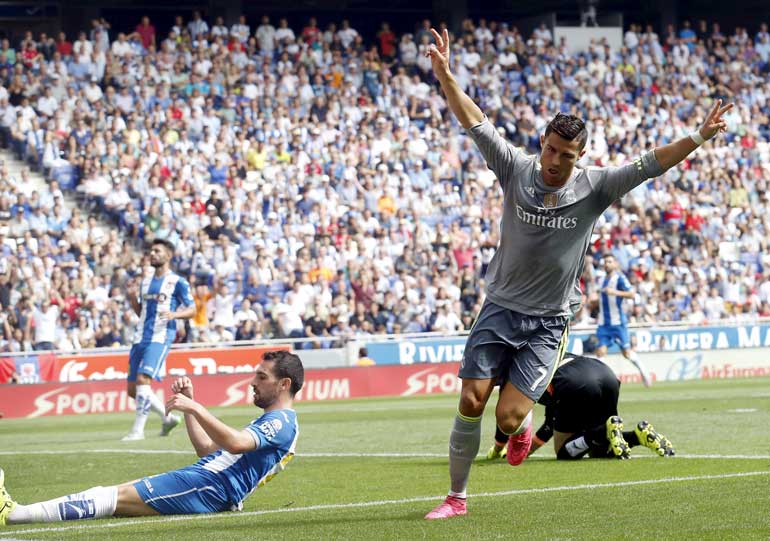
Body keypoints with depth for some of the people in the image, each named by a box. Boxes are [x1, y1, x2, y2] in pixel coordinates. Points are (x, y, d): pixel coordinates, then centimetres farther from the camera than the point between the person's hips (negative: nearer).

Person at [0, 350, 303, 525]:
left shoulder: (282, 423, -6)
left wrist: (195, 408, -32)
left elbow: (236, 443, -28)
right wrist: (188, 403, 22)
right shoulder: (271, 422, 29)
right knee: (113, 495, -1)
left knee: (117, 497, -18)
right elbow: (207, 449, 31)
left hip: (209, 488, -10)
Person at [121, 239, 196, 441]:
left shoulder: (177, 282, -1)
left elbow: (192, 310, -2)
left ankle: (138, 430, -16)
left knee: (143, 379, -21)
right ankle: (167, 417, 23)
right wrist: (133, 298, 4)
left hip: (160, 337, -7)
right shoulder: (146, 281, 19)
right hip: (141, 338, 7)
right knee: (133, 389, 5)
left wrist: (174, 314, -21)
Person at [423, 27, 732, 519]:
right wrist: (445, 75, -19)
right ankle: (456, 498, 7)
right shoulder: (516, 169, -4)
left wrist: (699, 137, -20)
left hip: (548, 322, -1)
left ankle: (523, 425, 29)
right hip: (500, 308, 1)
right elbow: (475, 123, -8)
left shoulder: (594, 187, -5)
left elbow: (651, 164, -9)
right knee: (471, 404, -8)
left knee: (508, 417, -11)